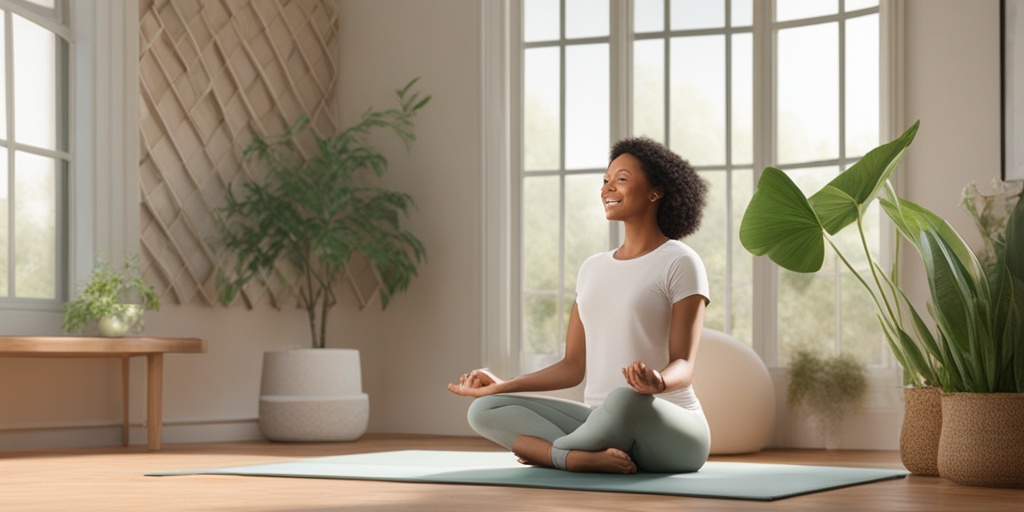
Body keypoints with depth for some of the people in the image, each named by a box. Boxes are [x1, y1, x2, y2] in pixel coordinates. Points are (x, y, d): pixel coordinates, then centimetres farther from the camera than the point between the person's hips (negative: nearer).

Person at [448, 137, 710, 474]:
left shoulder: (681, 264, -4)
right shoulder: (593, 268, 16)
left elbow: (683, 366, -12)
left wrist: (657, 382, -35)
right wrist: (503, 386, 8)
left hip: (668, 434, -6)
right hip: (602, 423, 6)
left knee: (626, 400, -41)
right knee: (484, 411, -10)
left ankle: (550, 451, -13)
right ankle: (589, 457, -30)